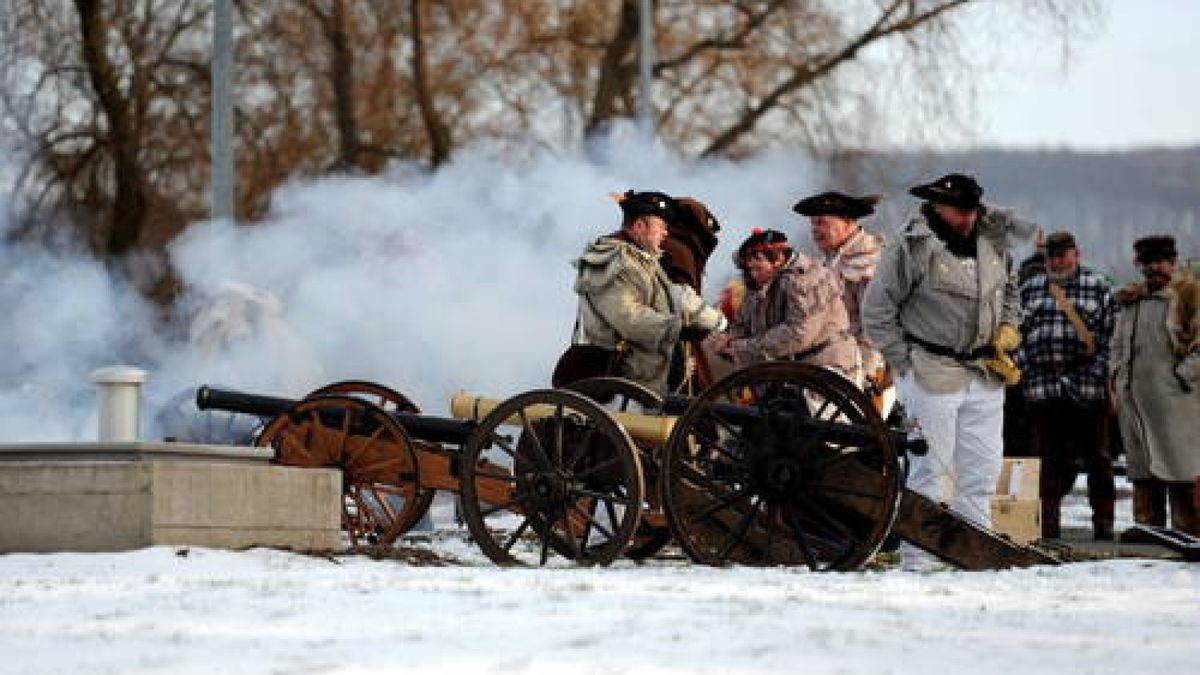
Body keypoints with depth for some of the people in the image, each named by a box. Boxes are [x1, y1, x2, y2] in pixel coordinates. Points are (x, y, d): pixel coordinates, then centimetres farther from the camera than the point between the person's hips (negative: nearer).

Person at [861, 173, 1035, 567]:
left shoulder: (993, 242, 8)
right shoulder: (910, 247, -10)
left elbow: (1009, 291, 28)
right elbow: (876, 312, -6)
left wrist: (1007, 330, 12)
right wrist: (906, 364, -8)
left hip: (985, 376, 6)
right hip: (932, 379, -6)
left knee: (981, 472, 8)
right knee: (932, 472, -7)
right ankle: (918, 556, -2)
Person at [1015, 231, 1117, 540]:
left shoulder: (1099, 287, 7)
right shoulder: (1028, 290, 16)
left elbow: (1110, 336, 2)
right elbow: (1018, 334, 16)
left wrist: (1098, 373, -7)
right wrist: (1025, 370, 4)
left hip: (1088, 387, -2)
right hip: (1041, 387, 2)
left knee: (1097, 457, 1)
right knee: (1047, 459, 3)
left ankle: (1104, 524, 6)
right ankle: (1048, 524, 7)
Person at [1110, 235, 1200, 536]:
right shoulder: (1131, 300, 19)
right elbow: (1118, 345, 29)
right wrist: (1117, 376, 14)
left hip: (1173, 399, -7)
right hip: (1134, 401, 7)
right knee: (1143, 475, 10)